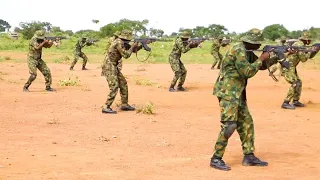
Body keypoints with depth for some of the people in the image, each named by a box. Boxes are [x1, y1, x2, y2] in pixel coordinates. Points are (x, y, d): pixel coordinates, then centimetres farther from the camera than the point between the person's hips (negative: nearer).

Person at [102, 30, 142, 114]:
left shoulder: (123, 43, 12)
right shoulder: (119, 43, -18)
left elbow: (133, 50, 23)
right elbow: (126, 55, -19)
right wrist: (133, 46, -7)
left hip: (114, 67, 10)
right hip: (110, 66, -10)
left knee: (123, 84, 13)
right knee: (114, 87, -15)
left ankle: (124, 104, 21)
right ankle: (106, 108, -15)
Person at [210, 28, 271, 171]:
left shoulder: (247, 52, 14)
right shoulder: (239, 50, -17)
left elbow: (261, 66, 23)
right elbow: (247, 72, -19)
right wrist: (261, 59, -9)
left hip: (237, 93, 10)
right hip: (228, 92, -10)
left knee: (246, 123, 11)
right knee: (229, 125, -13)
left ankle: (249, 156, 17)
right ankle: (216, 159, -7)